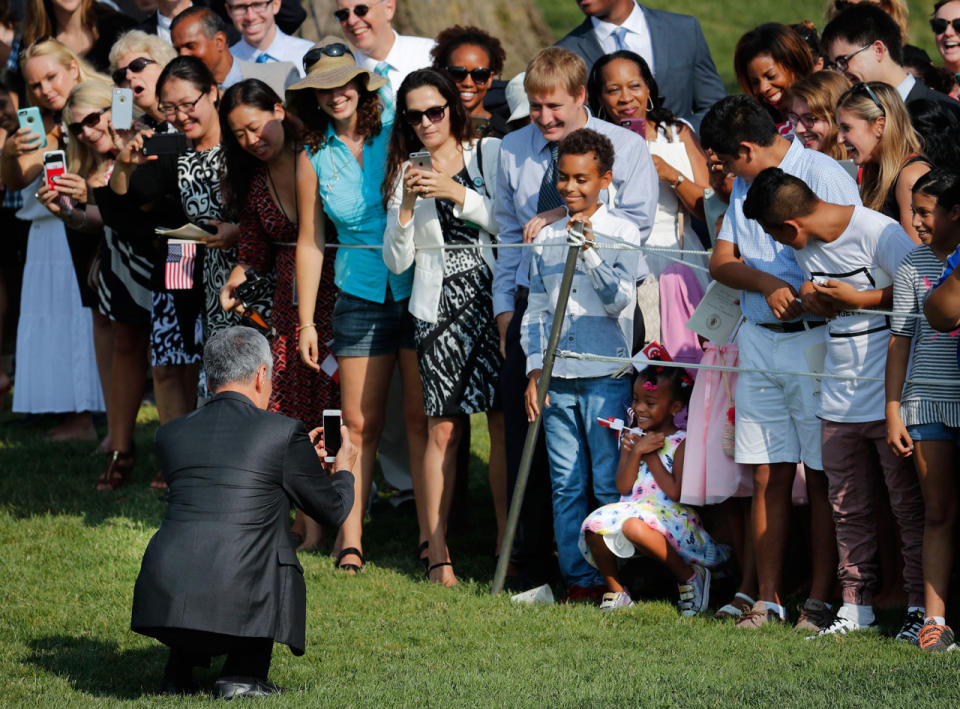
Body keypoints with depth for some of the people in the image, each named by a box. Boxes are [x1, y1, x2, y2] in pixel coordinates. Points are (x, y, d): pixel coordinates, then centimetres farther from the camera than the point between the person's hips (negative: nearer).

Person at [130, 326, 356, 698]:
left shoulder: (171, 434, 15)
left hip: (162, 599, 4)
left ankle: (182, 661, 23)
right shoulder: (283, 433, 2)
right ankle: (244, 671, 12)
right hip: (236, 608, -4)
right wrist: (343, 471, 38)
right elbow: (332, 509, 14)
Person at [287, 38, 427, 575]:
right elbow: (310, 242, 9)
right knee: (359, 424, 1)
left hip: (419, 286, -2)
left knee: (421, 417, -2)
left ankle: (430, 535, 4)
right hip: (361, 295, 2)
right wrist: (307, 321, 8)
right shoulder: (315, 157, 4)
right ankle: (350, 540, 4)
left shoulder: (398, 129, -3)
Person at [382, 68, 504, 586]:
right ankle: (437, 554, -3)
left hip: (492, 297, 0)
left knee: (505, 424, -5)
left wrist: (455, 192, -12)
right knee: (442, 429, -5)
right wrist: (407, 205, -9)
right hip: (440, 306, 1)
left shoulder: (490, 154, 7)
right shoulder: (406, 172, 11)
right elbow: (397, 261, 6)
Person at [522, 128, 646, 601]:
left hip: (605, 377, -4)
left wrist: (589, 250, -18)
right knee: (566, 485, 4)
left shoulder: (622, 234, 1)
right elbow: (536, 309, 17)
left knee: (610, 485, -5)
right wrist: (534, 370, 8)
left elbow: (619, 300, -10)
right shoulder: (546, 239, 13)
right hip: (557, 379, 4)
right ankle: (577, 578, 9)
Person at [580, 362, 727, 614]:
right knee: (594, 527, -24)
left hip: (670, 517, -6)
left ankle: (688, 576, -15)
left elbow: (676, 492, -13)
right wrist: (637, 451, -7)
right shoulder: (632, 438, 15)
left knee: (633, 525, -39)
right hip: (632, 510, 6)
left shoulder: (681, 443, -3)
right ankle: (615, 590, 2)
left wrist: (652, 456, -6)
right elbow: (623, 487, 5)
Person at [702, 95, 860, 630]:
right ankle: (769, 599, 9)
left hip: (816, 341, -7)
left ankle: (820, 601, 1)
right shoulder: (746, 185, 15)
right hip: (759, 341, 7)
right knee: (769, 475, 6)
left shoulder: (825, 176, -9)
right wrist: (769, 285, -11)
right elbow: (722, 262, 7)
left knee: (822, 476, -3)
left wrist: (801, 296, -19)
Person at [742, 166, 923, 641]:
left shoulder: (879, 233, -14)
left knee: (909, 504, -1)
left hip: (891, 397, -7)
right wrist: (811, 295, -2)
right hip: (839, 401, 7)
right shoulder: (807, 246, 8)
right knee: (848, 509, 9)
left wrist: (859, 298, -14)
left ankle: (921, 606, 5)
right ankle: (856, 606, 16)